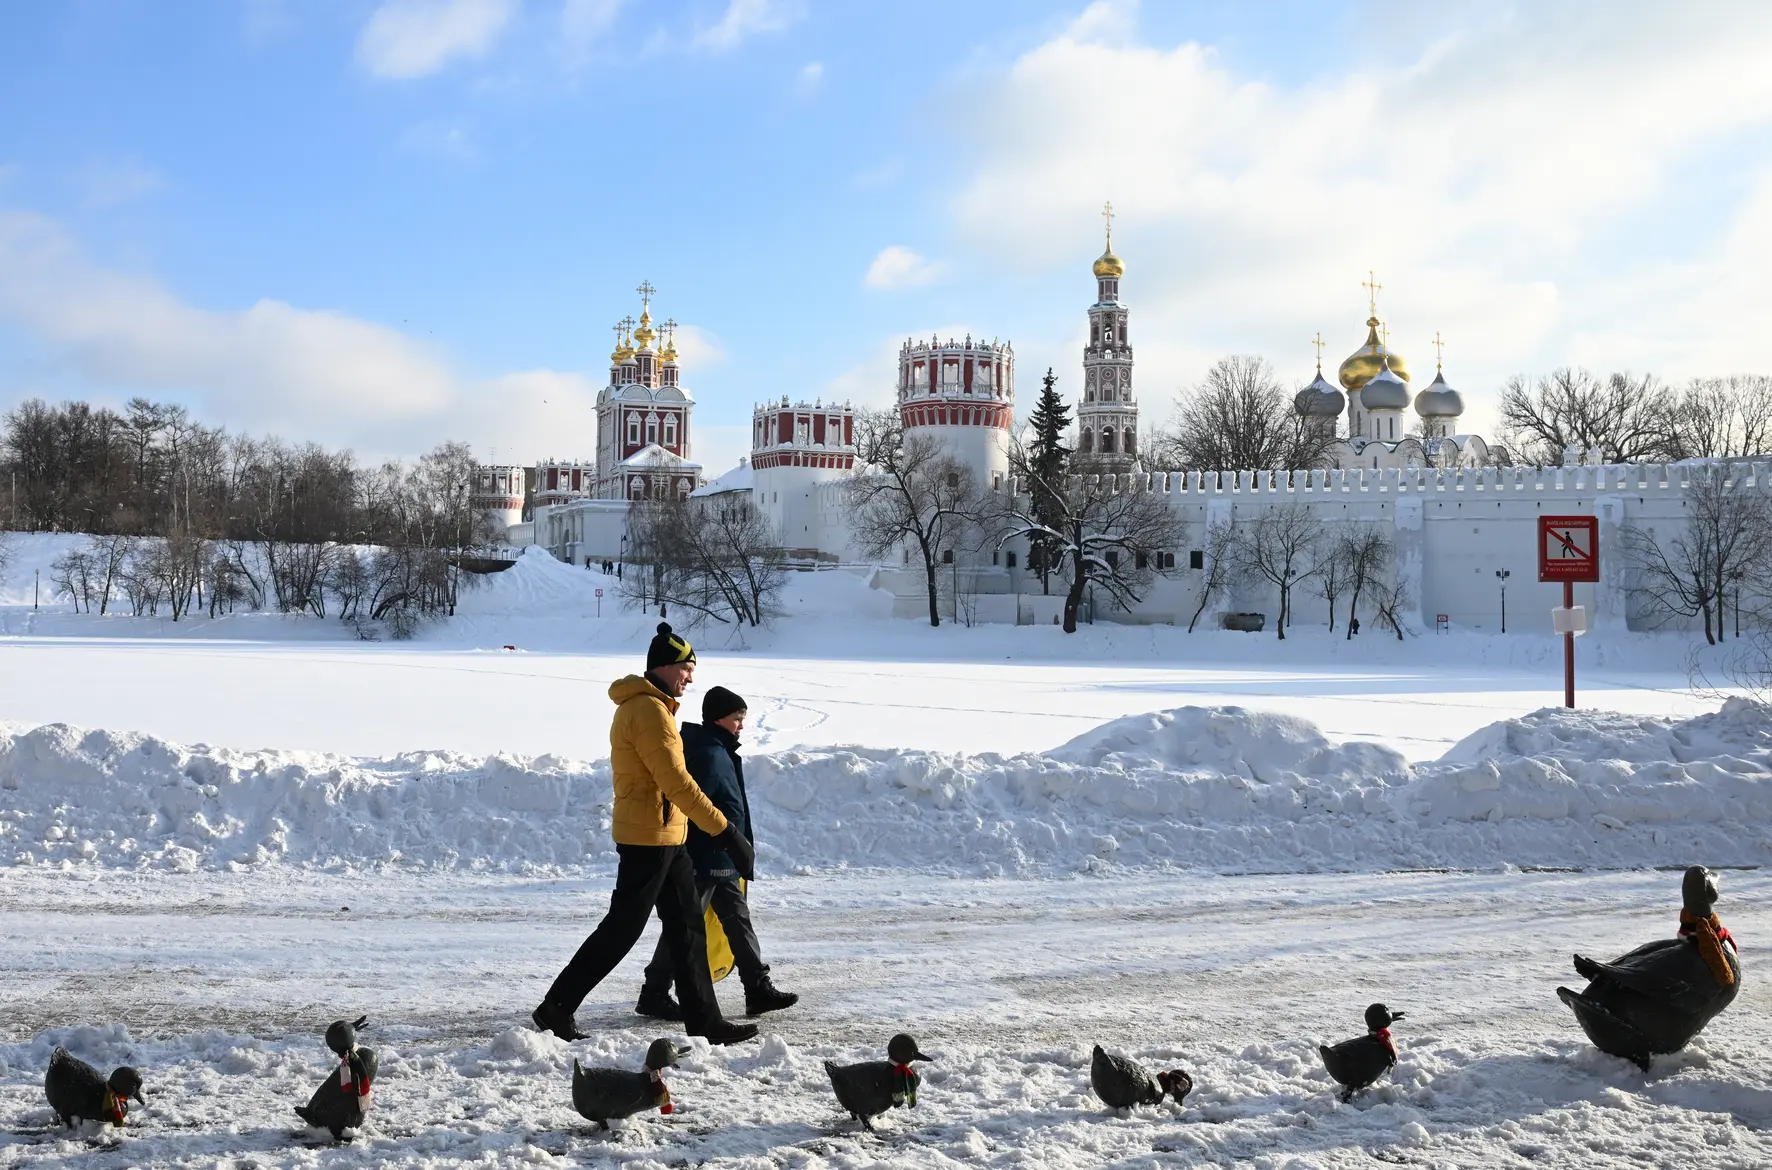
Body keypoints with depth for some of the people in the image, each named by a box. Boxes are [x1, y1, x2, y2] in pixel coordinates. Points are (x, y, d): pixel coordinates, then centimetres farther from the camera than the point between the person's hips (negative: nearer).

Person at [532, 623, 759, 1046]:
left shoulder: (645, 706, 16)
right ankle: (556, 1007, 6)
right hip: (650, 836, -10)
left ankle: (704, 1020, 12)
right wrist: (725, 830, -22)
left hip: (666, 837, 10)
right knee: (621, 929, -3)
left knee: (688, 928, 9)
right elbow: (676, 782, -22)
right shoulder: (649, 710, -17)